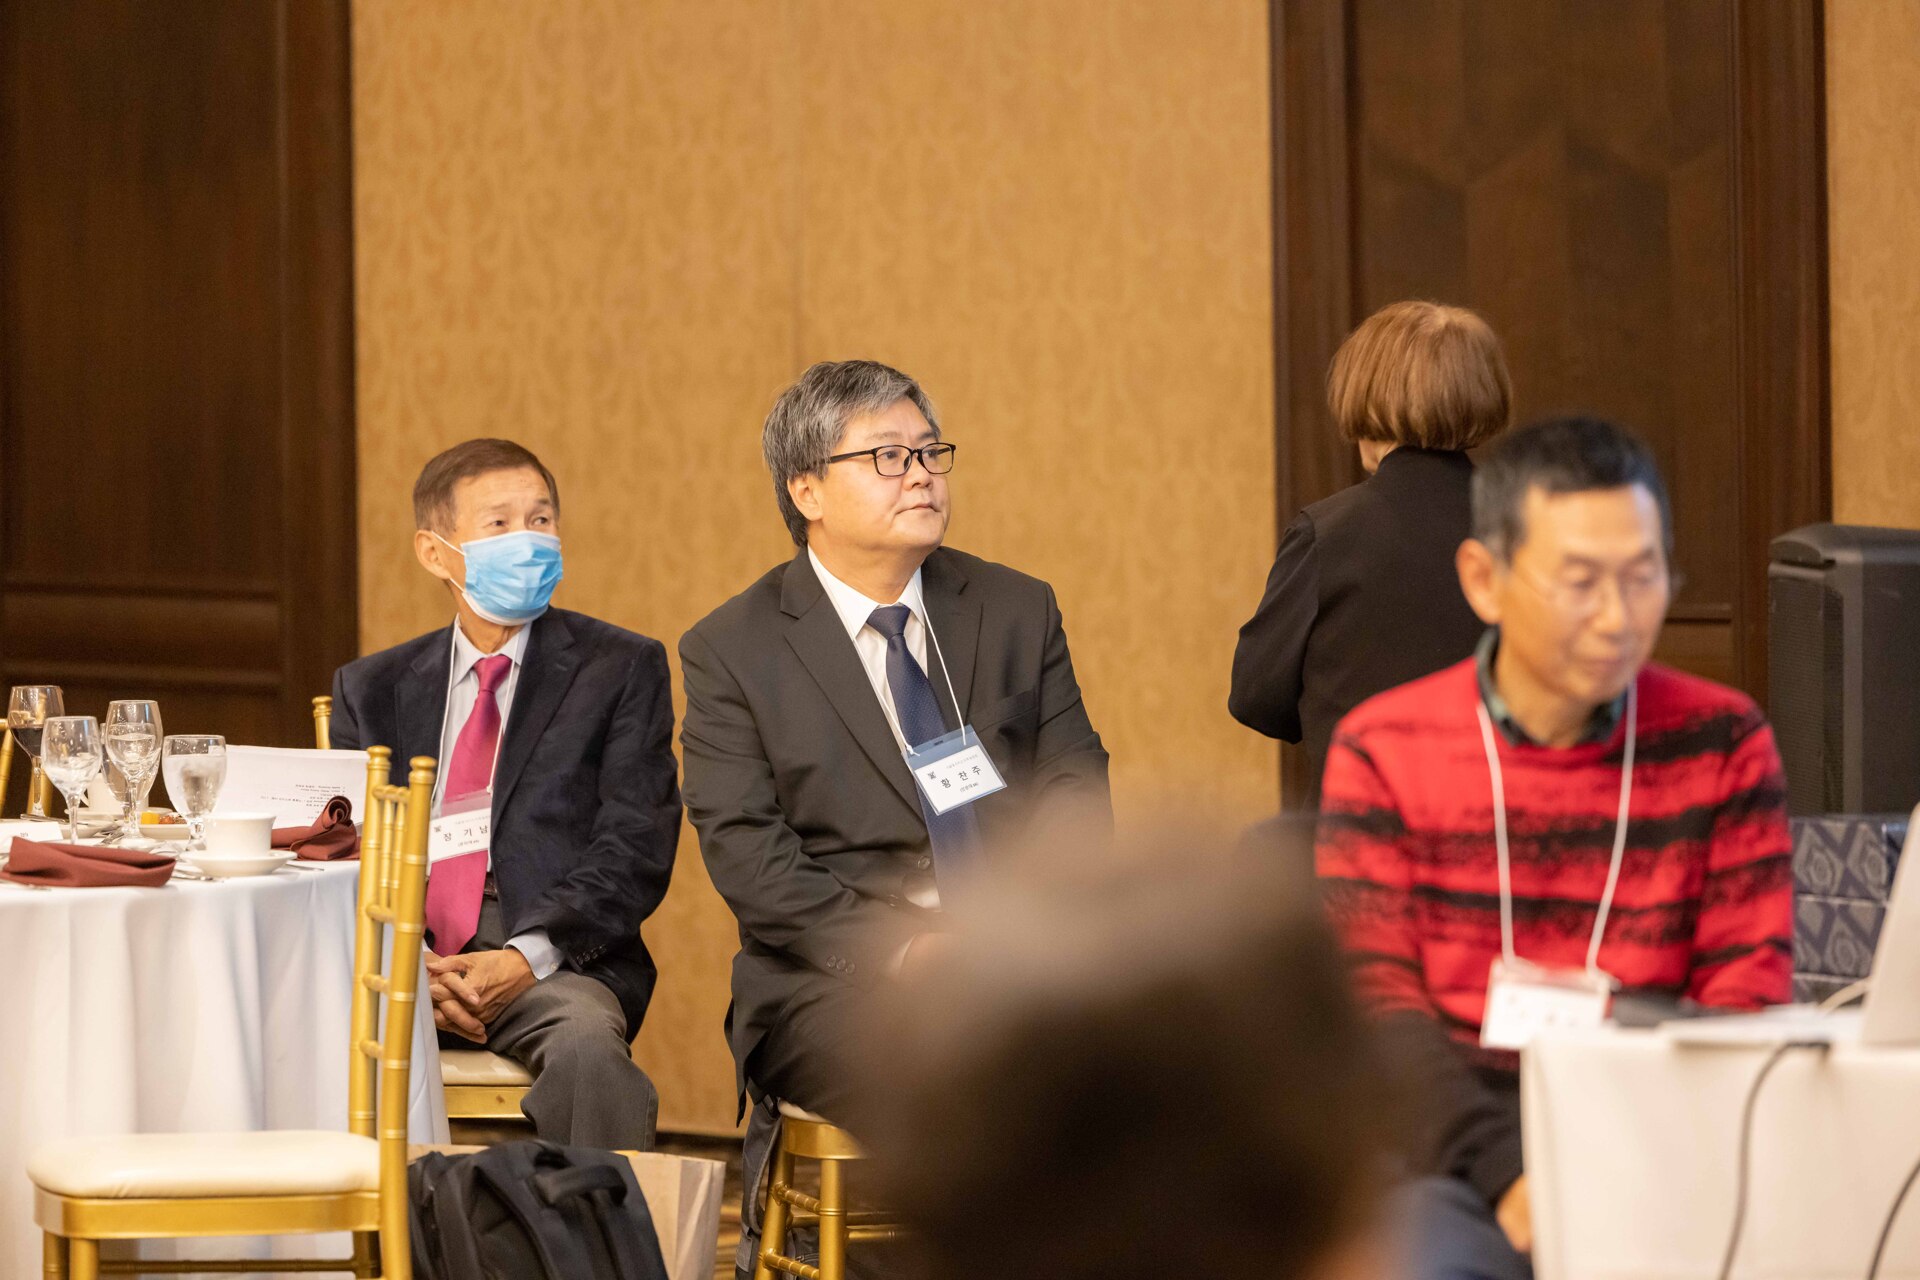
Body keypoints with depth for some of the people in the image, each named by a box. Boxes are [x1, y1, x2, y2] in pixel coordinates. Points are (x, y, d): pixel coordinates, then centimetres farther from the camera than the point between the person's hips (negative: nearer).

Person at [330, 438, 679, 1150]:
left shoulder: (621, 670, 12)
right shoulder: (371, 690, 20)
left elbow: (635, 849, 2)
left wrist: (528, 956, -14)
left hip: (555, 963, -2)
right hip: (404, 961, 2)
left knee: (587, 1043, -37)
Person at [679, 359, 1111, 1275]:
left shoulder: (1018, 611, 16)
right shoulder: (732, 650, 5)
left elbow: (1074, 795, 10)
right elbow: (747, 856, -4)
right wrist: (899, 950, -17)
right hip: (837, 984, -3)